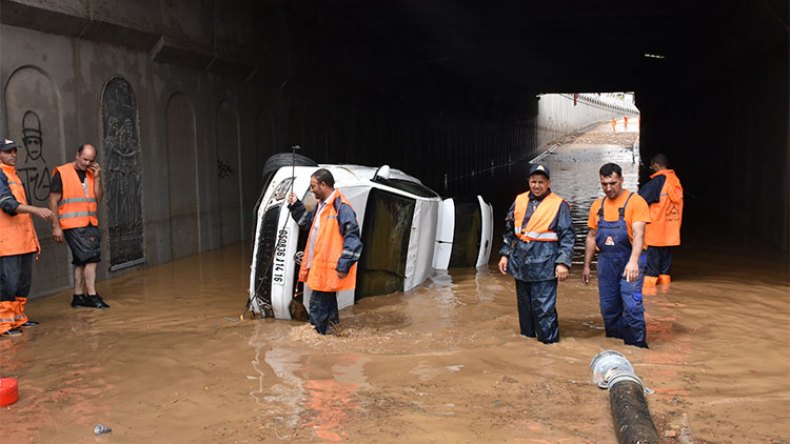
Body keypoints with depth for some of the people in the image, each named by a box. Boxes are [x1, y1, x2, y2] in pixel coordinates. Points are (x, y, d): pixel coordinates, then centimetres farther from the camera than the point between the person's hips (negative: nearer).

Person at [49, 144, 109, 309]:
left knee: (81, 261, 11)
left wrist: (97, 178, -4)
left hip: (90, 224, 6)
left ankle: (78, 296, 18)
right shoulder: (62, 173, -5)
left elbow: (98, 198, 7)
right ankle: (92, 296, -7)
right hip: (73, 225, -6)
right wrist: (56, 226, -10)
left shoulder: (91, 174, 12)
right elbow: (53, 201, -6)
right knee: (91, 258, -12)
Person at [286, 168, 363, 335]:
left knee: (318, 304, -3)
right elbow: (308, 222, 28)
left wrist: (344, 265, -23)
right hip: (318, 265, 9)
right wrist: (295, 206, 16)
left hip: (329, 268, -9)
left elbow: (352, 237, -21)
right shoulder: (321, 205, 12)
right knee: (327, 301, 20)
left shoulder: (341, 207, -18)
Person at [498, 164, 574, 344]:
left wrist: (563, 263, -12)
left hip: (544, 266, -5)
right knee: (524, 305, 15)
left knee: (544, 307, -7)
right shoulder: (519, 201, 10)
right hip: (520, 263, 5)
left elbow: (567, 237, -6)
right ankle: (527, 335, 29)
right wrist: (505, 254, 14)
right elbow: (509, 230, 18)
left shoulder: (559, 205, -4)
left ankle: (549, 341, 5)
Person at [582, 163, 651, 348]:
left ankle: (637, 347, 2)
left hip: (629, 262, -5)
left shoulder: (635, 202, -8)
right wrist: (586, 266, 14)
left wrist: (633, 261, -32)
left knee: (632, 306, -11)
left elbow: (638, 234, -19)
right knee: (608, 308, 10)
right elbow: (591, 237, 16)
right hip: (606, 262, 5)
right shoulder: (598, 206, 9)